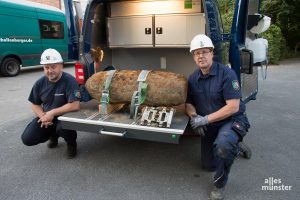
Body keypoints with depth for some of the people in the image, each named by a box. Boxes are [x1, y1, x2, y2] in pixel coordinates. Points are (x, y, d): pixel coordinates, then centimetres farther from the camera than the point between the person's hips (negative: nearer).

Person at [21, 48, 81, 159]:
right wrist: (43, 116, -15)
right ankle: (53, 135, 23)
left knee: (62, 127, -38)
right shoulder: (40, 83, -5)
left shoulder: (69, 81, -22)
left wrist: (52, 113, -25)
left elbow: (75, 105, -30)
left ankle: (71, 143, -1)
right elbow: (35, 104, 6)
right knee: (27, 139, -8)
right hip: (45, 117, 5)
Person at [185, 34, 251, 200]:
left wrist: (205, 119, -27)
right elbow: (188, 103, 3)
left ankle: (220, 184, -10)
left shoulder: (226, 74, -20)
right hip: (209, 126, 6)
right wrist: (193, 115, -19)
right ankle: (233, 148, 44)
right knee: (208, 165, 16)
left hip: (232, 120, -6)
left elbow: (233, 107, -25)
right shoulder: (193, 78, -3)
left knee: (222, 145, -40)